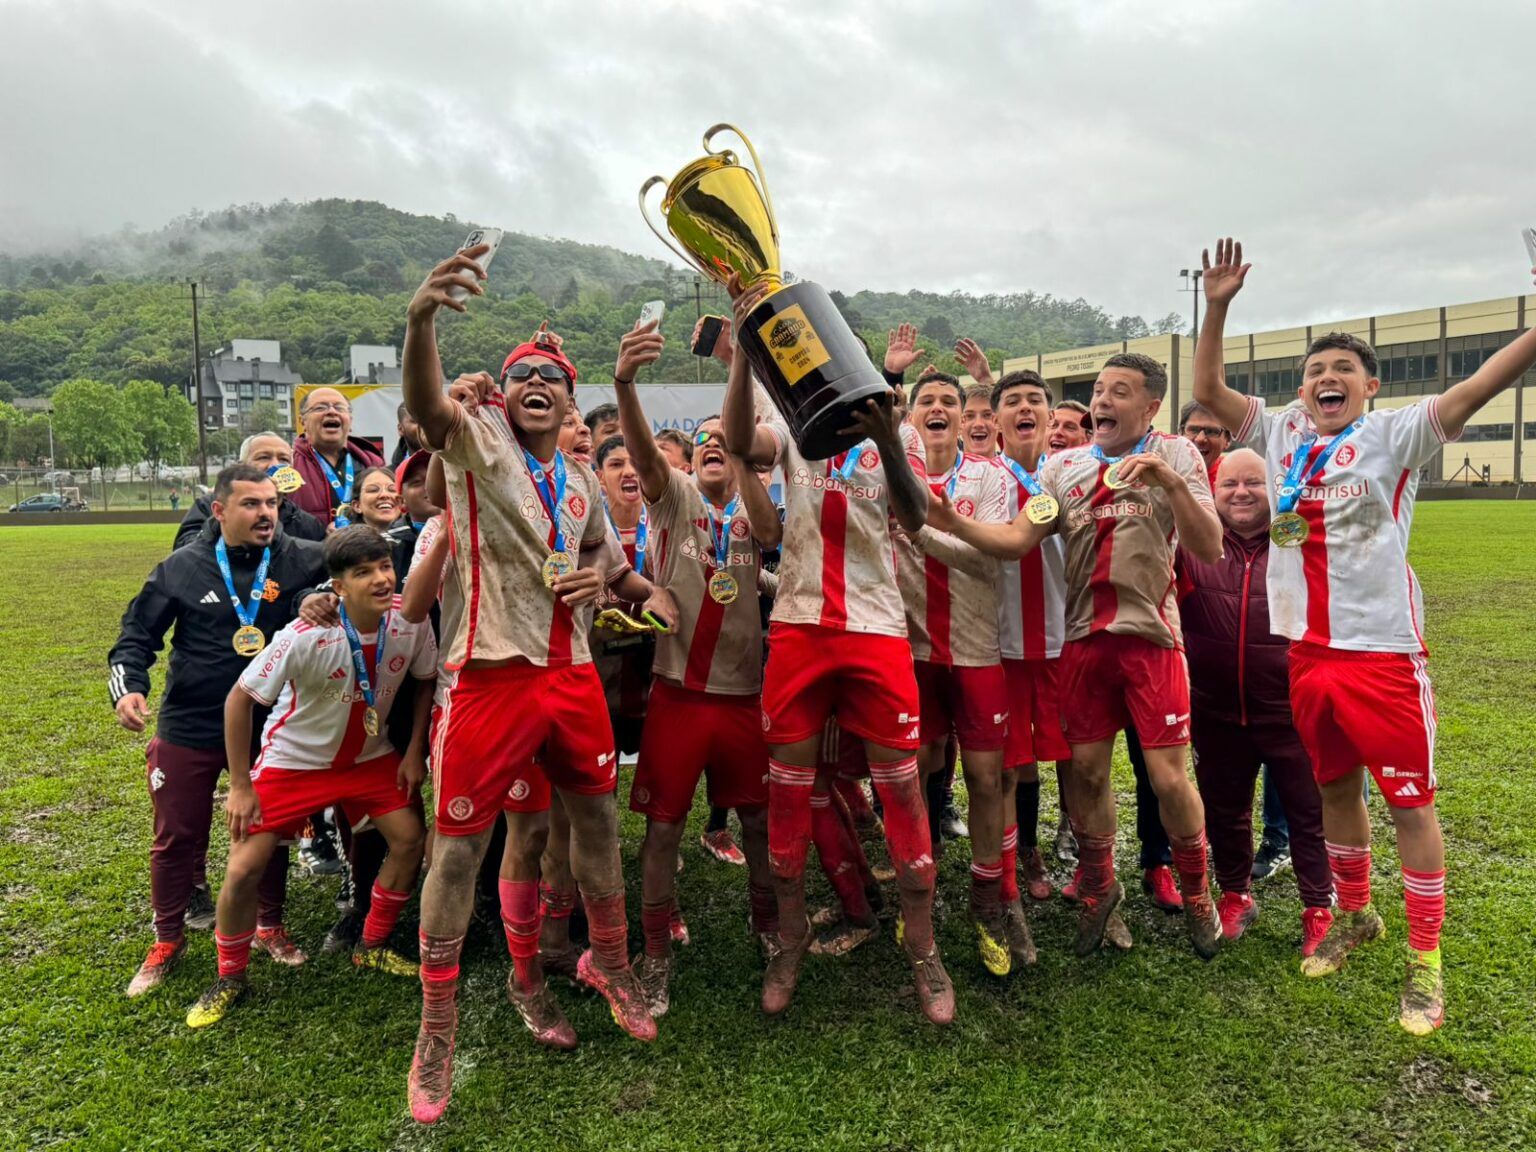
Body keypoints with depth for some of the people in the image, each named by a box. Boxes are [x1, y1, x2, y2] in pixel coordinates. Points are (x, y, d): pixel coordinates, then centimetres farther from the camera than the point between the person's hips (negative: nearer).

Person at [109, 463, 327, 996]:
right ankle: (167, 940, 34)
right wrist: (127, 686, -13)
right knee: (177, 837, 13)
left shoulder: (296, 558, -7)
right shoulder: (183, 567, -4)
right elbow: (138, 635, 3)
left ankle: (269, 925, 35)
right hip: (187, 730, 0)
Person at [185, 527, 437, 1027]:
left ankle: (371, 947, 19)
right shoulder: (305, 638, -31)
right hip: (294, 760, -3)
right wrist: (240, 787, -16)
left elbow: (427, 680, -1)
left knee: (410, 838, -6)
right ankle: (229, 979, 19)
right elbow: (240, 698, -20)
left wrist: (415, 751, -5)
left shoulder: (410, 621, -20)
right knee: (243, 869, -7)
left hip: (369, 755, 4)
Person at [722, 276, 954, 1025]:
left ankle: (922, 948, 17)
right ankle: (790, 941, 25)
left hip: (876, 630, -1)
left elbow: (914, 519, -10)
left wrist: (888, 441, -27)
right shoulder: (791, 429, 8)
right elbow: (738, 443, -15)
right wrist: (745, 348, -25)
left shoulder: (885, 434, 6)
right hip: (799, 627, 1)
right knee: (788, 789, 8)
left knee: (902, 787, 2)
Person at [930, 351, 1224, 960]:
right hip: (1084, 636, 3)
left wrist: (1171, 482, -26)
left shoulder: (1175, 455, -2)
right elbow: (1016, 539, -4)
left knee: (1170, 778, -3)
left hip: (1150, 635, -3)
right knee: (1086, 769, 9)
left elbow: (1209, 548, -11)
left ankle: (1195, 893, 24)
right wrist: (953, 522, -20)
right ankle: (1098, 888, 32)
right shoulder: (1063, 466, 6)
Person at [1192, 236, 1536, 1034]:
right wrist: (1218, 309, -2)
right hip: (1309, 650, 5)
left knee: (1410, 800, 3)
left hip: (1383, 648, -5)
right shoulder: (1281, 433, 8)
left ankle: (1425, 961, 17)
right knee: (1335, 790, 19)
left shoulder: (1394, 433, -4)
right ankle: (1355, 916, 40)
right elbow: (1207, 391, 6)